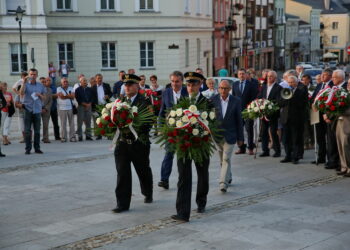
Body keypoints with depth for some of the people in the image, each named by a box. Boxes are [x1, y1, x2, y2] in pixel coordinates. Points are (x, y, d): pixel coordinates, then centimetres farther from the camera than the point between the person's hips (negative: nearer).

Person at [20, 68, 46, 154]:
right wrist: (24, 83, -21)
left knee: (37, 130, 5)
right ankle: (28, 148, 3)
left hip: (37, 110, 2)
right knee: (27, 130, -2)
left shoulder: (40, 85, 11)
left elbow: (43, 98, 15)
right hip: (28, 109, -2)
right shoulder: (26, 84, 2)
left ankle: (37, 148, 11)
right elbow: (21, 93, -16)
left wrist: (39, 95, -5)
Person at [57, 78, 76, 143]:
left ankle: (72, 137, 4)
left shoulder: (71, 88, 12)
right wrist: (69, 96, -3)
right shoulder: (59, 89, 3)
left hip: (70, 108, 2)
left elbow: (73, 96, -2)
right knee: (63, 124, -1)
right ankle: (63, 137, 5)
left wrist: (65, 95, -10)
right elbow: (61, 96, -11)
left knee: (72, 123, 1)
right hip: (62, 108, -2)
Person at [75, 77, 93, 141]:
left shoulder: (89, 89, 14)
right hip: (81, 106, -3)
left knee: (88, 122, 4)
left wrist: (89, 104, -6)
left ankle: (88, 135, 10)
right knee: (80, 122, -3)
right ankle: (80, 136, 1)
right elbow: (78, 99, -5)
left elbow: (91, 98, 11)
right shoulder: (78, 90, 2)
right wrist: (85, 104, -11)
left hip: (89, 106, 3)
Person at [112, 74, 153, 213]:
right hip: (122, 143, 3)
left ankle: (148, 194, 41)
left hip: (139, 144, -2)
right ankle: (123, 204, 3)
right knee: (122, 173, -2)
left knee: (144, 171, 16)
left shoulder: (144, 102, -6)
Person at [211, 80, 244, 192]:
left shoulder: (236, 101, -5)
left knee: (226, 159, -8)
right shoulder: (213, 100, -4)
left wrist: (240, 138, 0)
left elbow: (239, 120, -1)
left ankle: (224, 183, -8)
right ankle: (228, 177, 36)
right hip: (217, 134, 2)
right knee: (222, 159, 15)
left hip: (230, 134, -2)